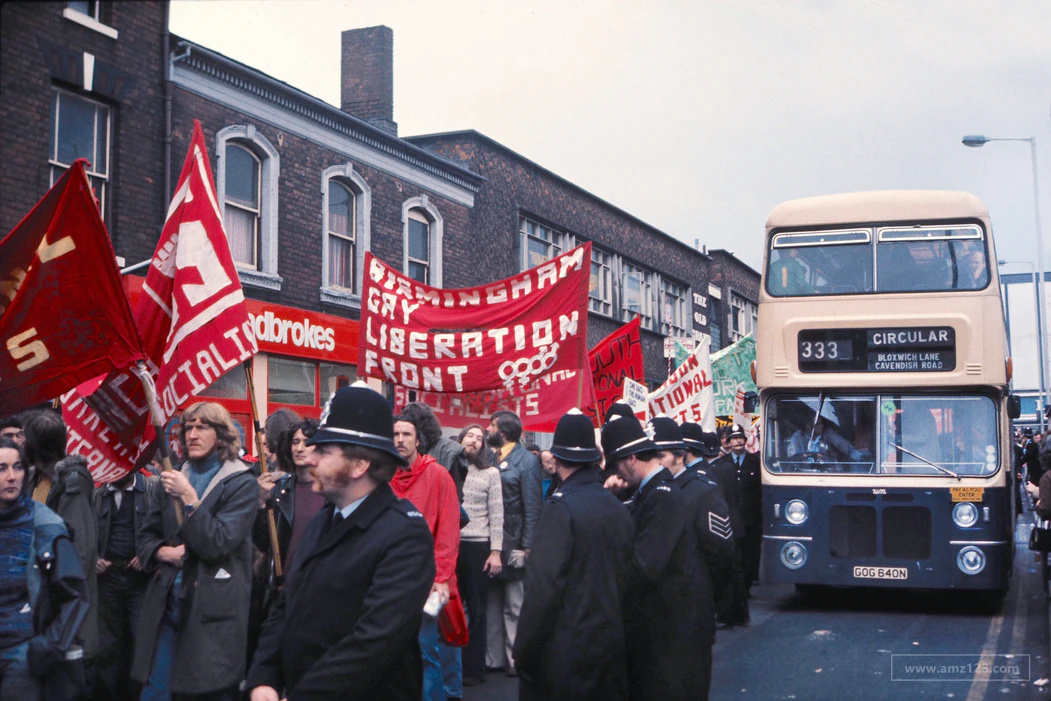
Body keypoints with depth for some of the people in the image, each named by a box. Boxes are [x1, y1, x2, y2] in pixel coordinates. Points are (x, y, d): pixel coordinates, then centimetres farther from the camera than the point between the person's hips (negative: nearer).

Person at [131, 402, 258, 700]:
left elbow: (218, 544, -14)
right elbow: (146, 537, 18)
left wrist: (189, 497, -15)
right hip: (166, 605, 5)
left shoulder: (241, 484, -4)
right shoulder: (172, 479, 12)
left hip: (212, 611, -4)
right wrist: (163, 552, -4)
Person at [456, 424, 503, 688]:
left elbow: (496, 515, 2)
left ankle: (473, 668, 11)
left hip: (478, 546, -1)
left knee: (476, 609, 5)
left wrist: (495, 551, -5)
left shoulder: (490, 473, 6)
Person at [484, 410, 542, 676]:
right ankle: (494, 657, 21)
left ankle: (517, 659, 11)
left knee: (515, 606, 2)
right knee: (492, 603, 12)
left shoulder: (526, 461, -7)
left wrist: (527, 546, -14)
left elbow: (532, 506, -10)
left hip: (513, 544, -6)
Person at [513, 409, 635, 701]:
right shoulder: (618, 507, 4)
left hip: (564, 654, -6)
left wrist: (523, 653, -13)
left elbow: (543, 587, -20)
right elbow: (626, 579, 8)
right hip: (611, 649, 6)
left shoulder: (561, 506, -15)